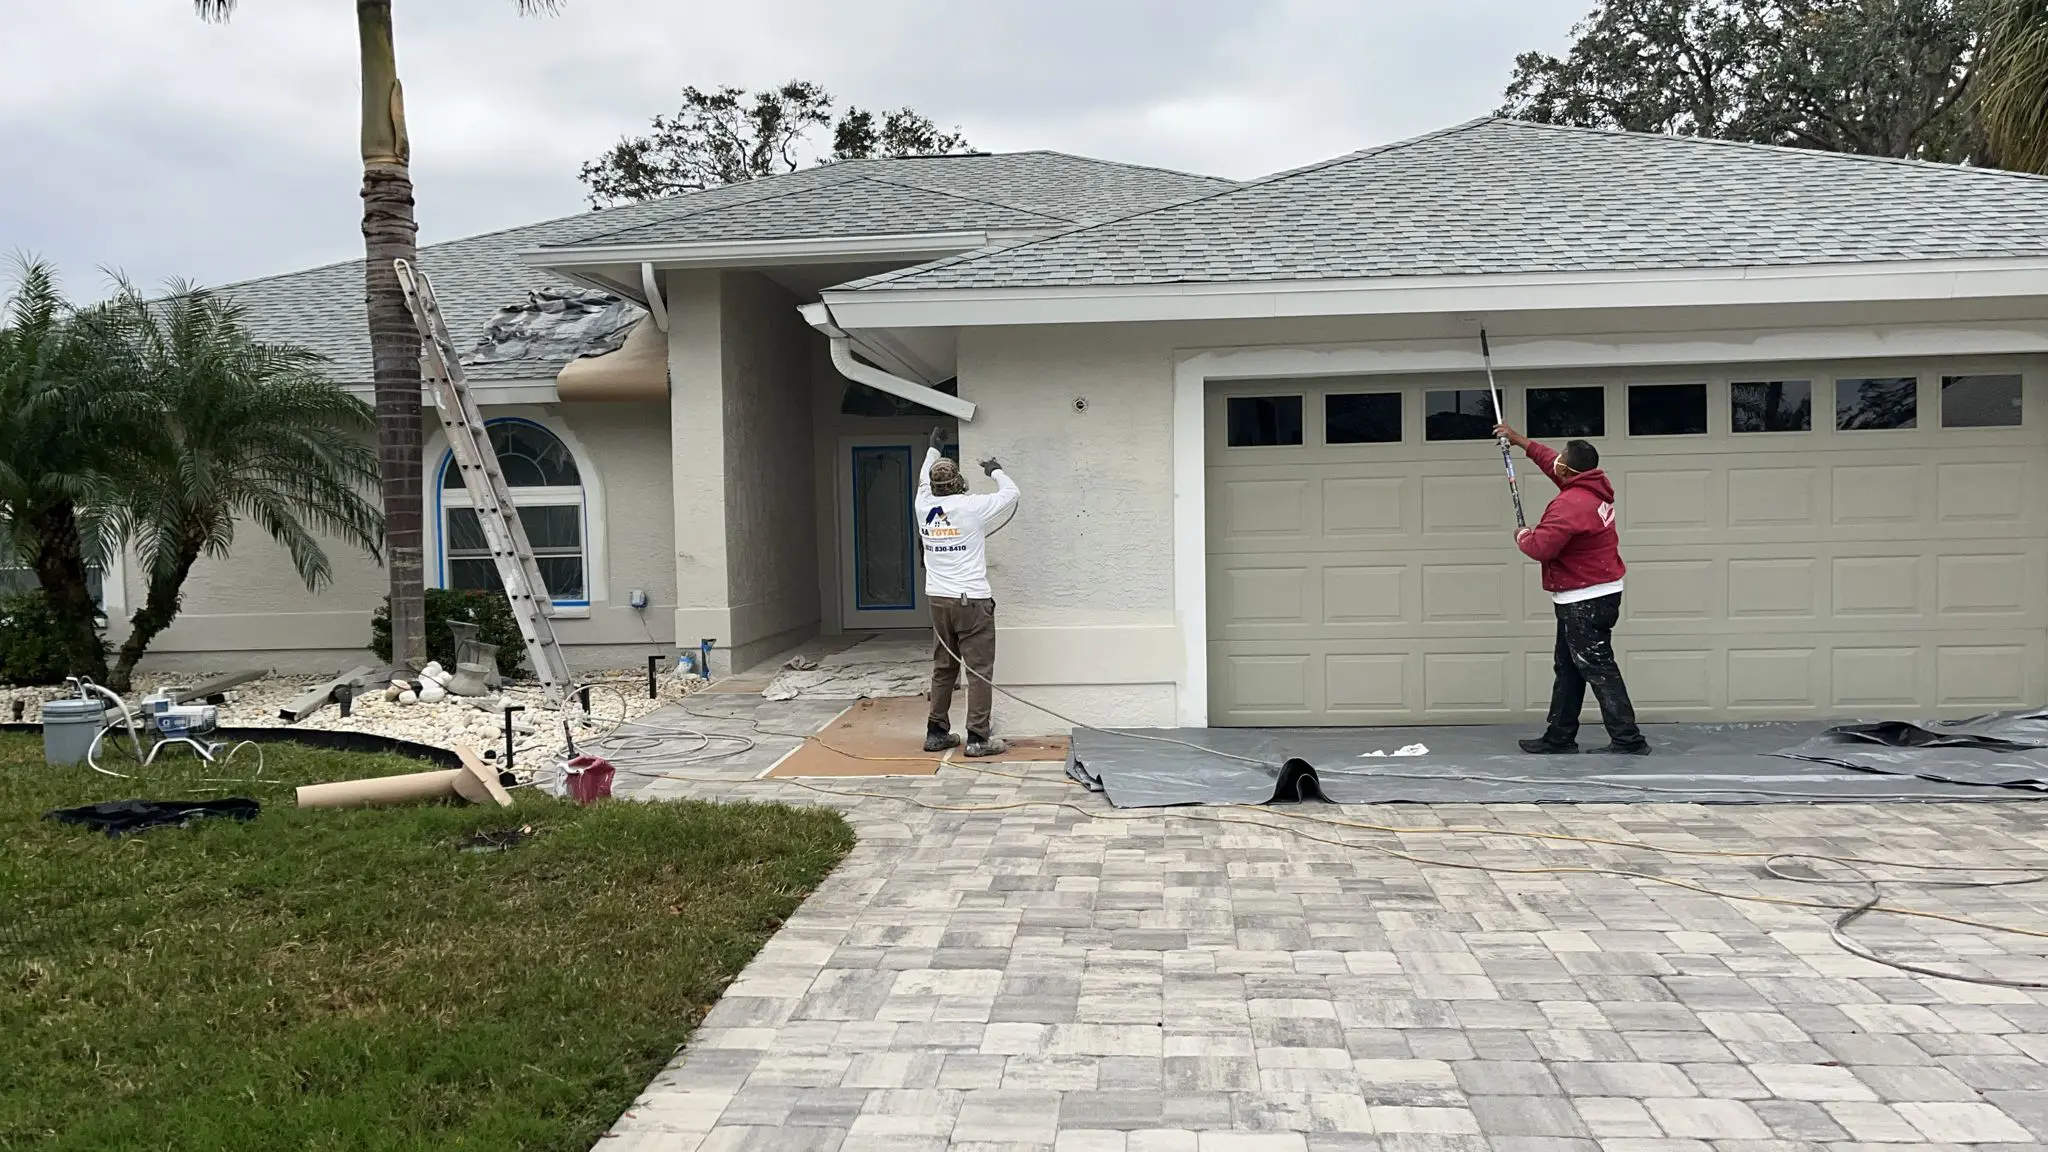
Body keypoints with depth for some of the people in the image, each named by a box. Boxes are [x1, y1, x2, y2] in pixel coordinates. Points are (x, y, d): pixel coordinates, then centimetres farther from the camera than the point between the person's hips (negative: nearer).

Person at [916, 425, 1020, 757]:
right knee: (980, 669, -3)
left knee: (943, 667, 14)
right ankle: (978, 738, -4)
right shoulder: (970, 507, -10)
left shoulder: (924, 506, 3)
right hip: (971, 600, -6)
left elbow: (923, 480, 27)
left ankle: (937, 733, 17)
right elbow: (1010, 493, 3)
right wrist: (995, 471, 21)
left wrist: (933, 447, 40)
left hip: (938, 599, 6)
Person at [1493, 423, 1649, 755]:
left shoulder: (1571, 504, -24)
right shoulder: (1593, 487, 6)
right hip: (1596, 594, 11)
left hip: (1585, 602, -11)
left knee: (1599, 671, -7)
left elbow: (1540, 547, -26)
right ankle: (1558, 739, 23)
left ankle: (1629, 742, -5)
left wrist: (1523, 537, -4)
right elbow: (1551, 464, 23)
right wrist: (1521, 441, 27)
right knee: (1567, 669, 16)